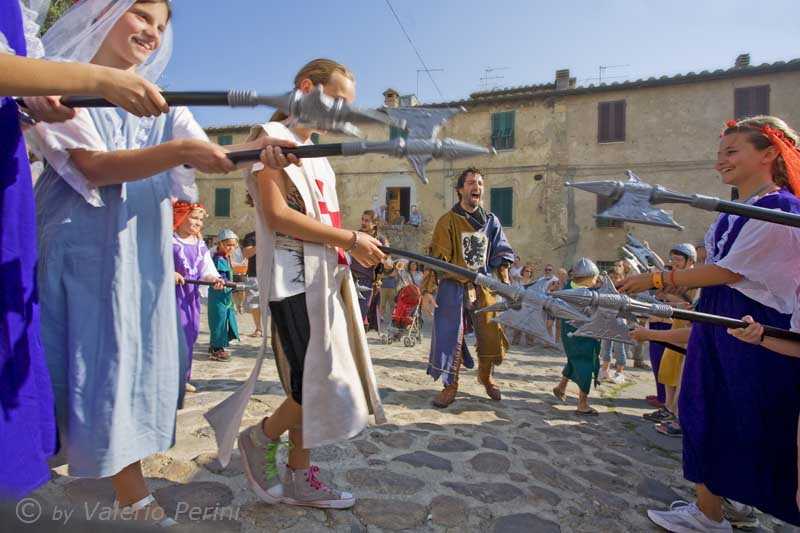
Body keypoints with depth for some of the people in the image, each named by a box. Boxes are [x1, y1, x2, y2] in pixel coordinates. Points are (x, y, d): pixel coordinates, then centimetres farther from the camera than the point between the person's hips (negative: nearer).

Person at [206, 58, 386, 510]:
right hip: (294, 282, -9)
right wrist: (350, 239, -15)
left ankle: (299, 478, 23)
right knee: (322, 384, -9)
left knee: (313, 384, 10)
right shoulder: (272, 137, -4)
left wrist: (359, 248, 7)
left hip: (323, 279, 9)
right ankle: (260, 439, 18)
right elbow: (277, 215, -16)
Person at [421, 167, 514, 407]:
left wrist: (506, 284, 2)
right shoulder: (448, 221, -4)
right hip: (453, 288, -3)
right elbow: (435, 257, -8)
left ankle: (486, 376, 32)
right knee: (451, 337, 0)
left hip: (483, 288, 3)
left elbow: (500, 255, 11)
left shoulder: (491, 221, 8)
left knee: (492, 337, 4)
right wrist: (427, 290, -15)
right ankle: (450, 386, 19)